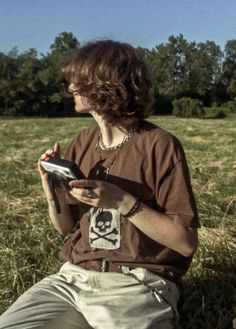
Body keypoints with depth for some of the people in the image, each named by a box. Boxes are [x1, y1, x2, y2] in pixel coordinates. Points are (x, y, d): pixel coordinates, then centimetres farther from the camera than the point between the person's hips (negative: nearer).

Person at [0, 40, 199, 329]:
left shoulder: (159, 145, -9)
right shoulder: (81, 143, 8)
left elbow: (187, 242, -10)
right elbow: (66, 227, 14)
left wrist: (122, 202, -20)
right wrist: (53, 194, -7)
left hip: (137, 285, -5)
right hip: (73, 278, 5)